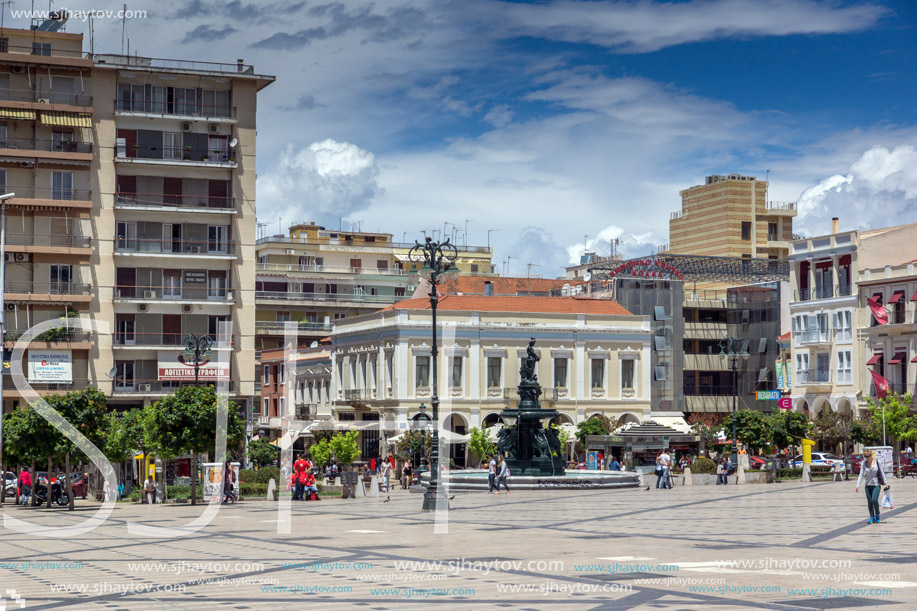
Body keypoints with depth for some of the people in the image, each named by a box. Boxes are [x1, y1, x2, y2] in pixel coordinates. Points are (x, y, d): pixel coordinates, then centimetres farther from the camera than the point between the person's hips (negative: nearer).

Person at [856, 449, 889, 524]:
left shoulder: (876, 462, -3)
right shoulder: (864, 464, 1)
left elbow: (882, 473, 5)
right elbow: (861, 475, -1)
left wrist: (885, 482, 5)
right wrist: (858, 485, -8)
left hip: (876, 484, -2)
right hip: (868, 485, 2)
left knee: (874, 500, -15)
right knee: (869, 502, 2)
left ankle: (877, 515, 7)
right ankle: (872, 517, 12)